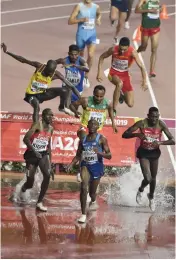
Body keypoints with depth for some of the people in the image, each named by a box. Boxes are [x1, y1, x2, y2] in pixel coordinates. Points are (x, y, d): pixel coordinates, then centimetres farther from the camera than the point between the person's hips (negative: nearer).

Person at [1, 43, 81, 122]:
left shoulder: (56, 74, -20)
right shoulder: (39, 66, -23)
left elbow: (70, 85, -20)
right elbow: (22, 60, -17)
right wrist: (7, 52, -20)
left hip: (42, 93, 3)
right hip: (31, 94, -3)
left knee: (64, 91, -14)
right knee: (37, 106, -35)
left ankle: (62, 107, 15)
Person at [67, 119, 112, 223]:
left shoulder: (101, 139, -5)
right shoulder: (83, 139, 7)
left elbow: (109, 156, -8)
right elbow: (78, 155, 15)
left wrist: (99, 153, -27)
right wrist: (71, 164, -2)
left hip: (97, 166, -2)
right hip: (85, 165, 2)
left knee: (92, 191, 11)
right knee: (84, 187, -21)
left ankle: (93, 201, 52)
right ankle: (83, 214, -18)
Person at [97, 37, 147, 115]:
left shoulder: (132, 52, -23)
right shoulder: (113, 49, -20)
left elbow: (141, 66, -25)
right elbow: (102, 57, -3)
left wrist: (144, 81, -37)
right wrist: (99, 72, -10)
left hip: (125, 74, 2)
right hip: (114, 73, -2)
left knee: (130, 104, -1)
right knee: (120, 83, -41)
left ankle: (121, 95, 36)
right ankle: (113, 109, -27)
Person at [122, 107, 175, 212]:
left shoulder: (161, 124, -18)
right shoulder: (142, 123, -22)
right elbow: (124, 135, -21)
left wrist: (160, 142, -36)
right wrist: (137, 134, -40)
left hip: (155, 152, 3)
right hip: (144, 152, -3)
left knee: (153, 178, 17)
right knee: (148, 178, -15)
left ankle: (151, 197, 47)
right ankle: (141, 191, 21)